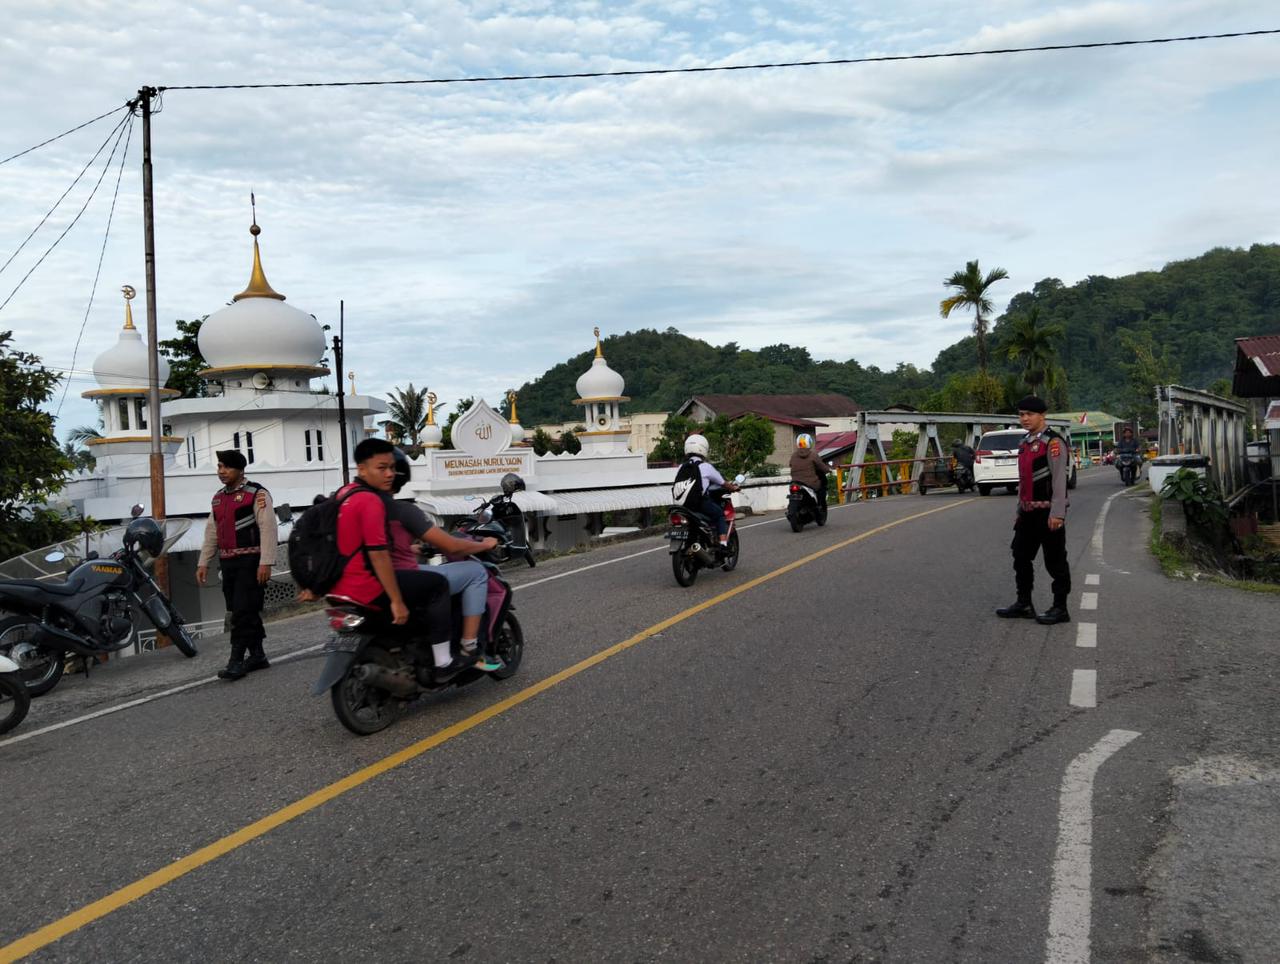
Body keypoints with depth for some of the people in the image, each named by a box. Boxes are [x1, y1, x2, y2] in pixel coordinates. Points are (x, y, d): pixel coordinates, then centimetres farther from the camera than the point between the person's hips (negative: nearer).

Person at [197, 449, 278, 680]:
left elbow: (268, 529, -15)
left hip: (250, 561, -8)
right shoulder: (218, 498, 17)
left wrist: (266, 563, -21)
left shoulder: (256, 494, -8)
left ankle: (237, 661, -7)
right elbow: (211, 533, 21)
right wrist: (203, 562, 15)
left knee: (244, 611, -9)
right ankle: (257, 655, 20)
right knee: (238, 612, 11)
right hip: (228, 563, 8)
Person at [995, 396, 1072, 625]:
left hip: (1048, 513, -9)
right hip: (1028, 512, 9)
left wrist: (1057, 514, -22)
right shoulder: (1025, 443, 15)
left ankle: (1060, 608, 10)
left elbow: (1059, 480, -18)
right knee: (1021, 557, 12)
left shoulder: (1053, 442, -12)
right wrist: (1019, 511, 22)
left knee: (1055, 561, 0)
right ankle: (1024, 604, 23)